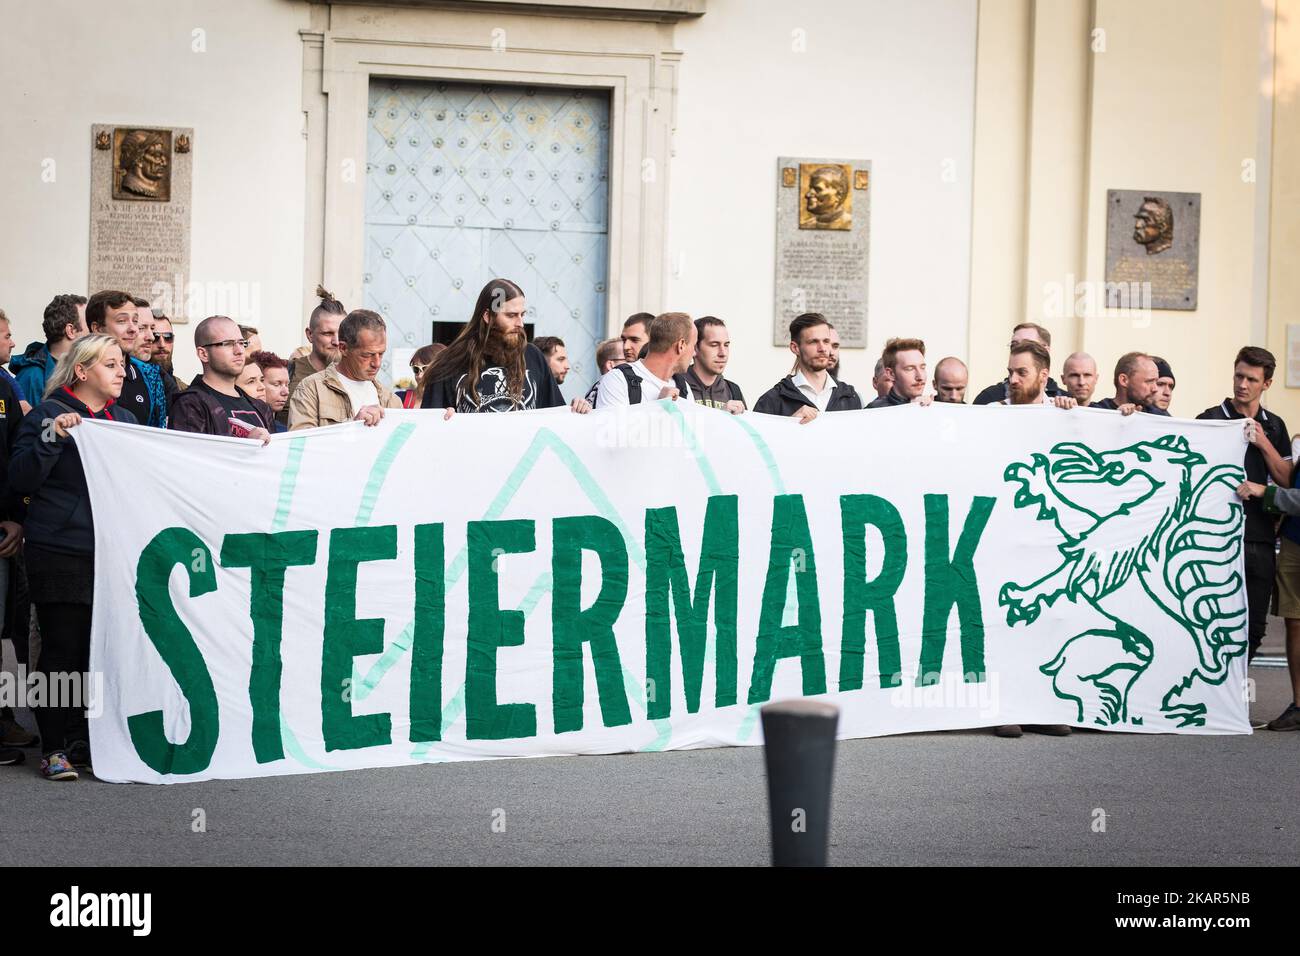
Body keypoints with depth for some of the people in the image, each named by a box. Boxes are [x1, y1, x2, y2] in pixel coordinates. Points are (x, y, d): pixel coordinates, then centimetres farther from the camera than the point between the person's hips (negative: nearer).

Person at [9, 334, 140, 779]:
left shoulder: (124, 419, 16)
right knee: (63, 650, -4)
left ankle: (84, 742, 16)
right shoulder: (49, 415, -3)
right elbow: (21, 480, -11)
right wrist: (52, 438, -22)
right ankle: (54, 748, 4)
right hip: (61, 554, -6)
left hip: (113, 553, 6)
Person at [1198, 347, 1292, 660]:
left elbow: (1286, 480, 6)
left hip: (1261, 539, 4)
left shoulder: (1274, 426, 13)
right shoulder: (1211, 419, 0)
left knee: (1254, 626, 7)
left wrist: (1263, 443, -5)